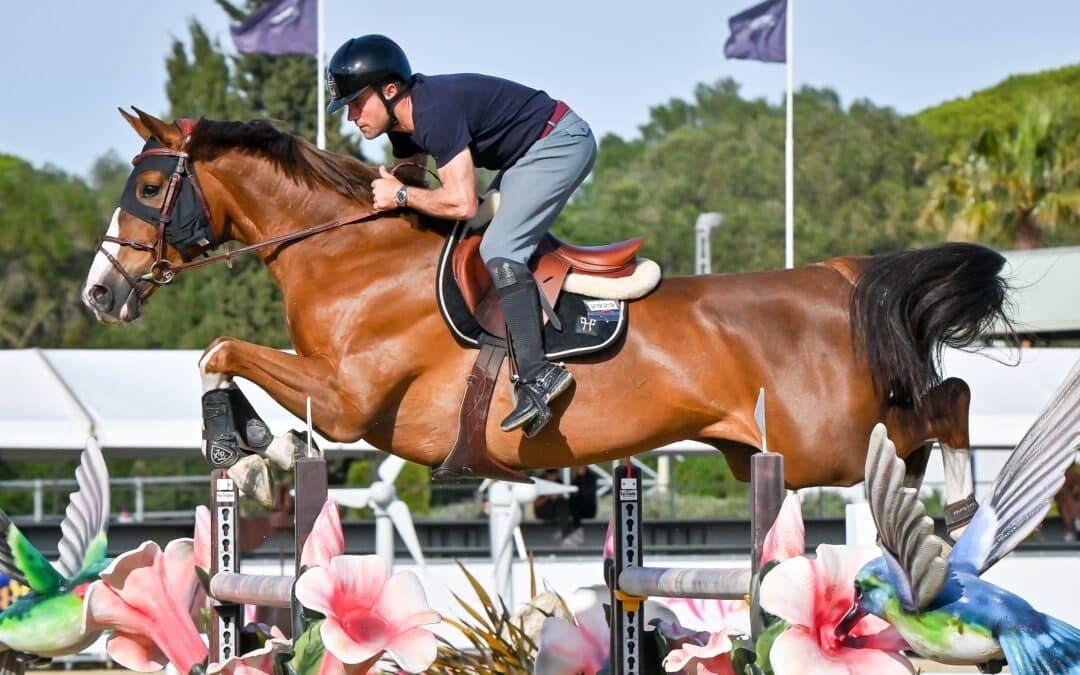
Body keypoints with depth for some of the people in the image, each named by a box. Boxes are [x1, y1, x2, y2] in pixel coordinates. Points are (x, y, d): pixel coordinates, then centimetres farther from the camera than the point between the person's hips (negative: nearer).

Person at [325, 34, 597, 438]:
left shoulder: (437, 113, -29)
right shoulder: (403, 120, 2)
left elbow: (462, 204, -32)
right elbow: (406, 171, 20)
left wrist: (401, 195, -19)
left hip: (562, 143, -11)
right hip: (529, 153, 11)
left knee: (498, 251, -21)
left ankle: (535, 374, -28)